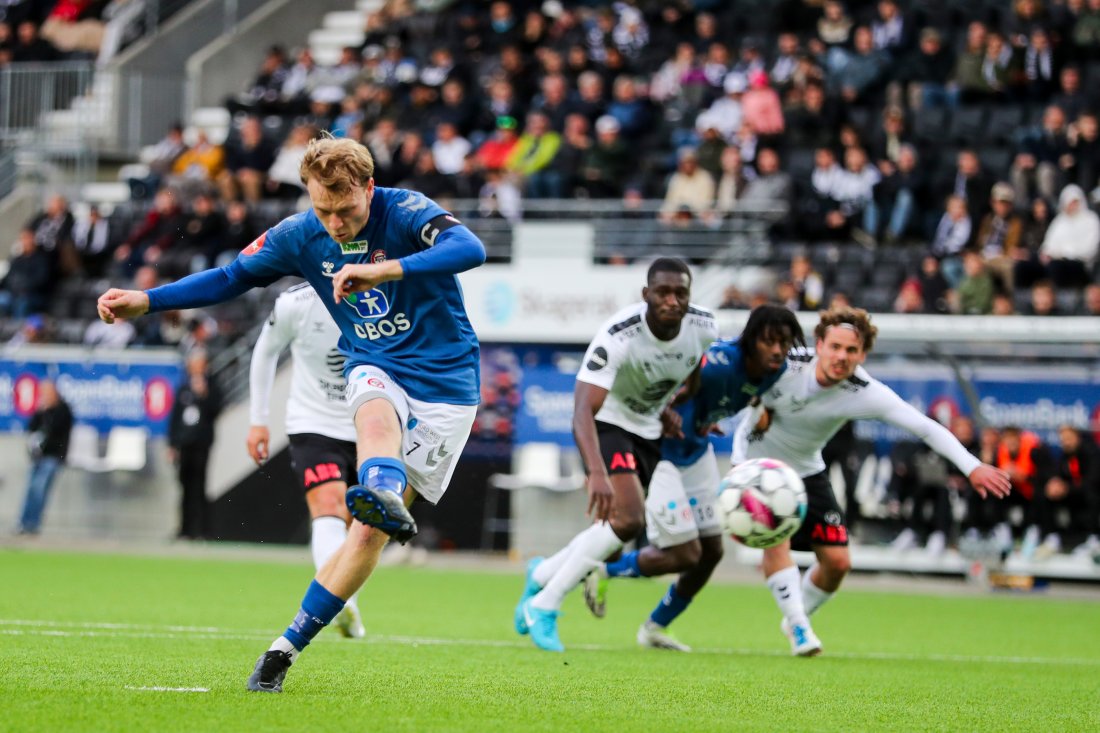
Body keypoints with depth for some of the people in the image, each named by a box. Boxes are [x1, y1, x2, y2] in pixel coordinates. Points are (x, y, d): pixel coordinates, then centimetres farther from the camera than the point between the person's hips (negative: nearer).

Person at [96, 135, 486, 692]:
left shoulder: (407, 213, -17)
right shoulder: (301, 235, -2)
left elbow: (470, 249, -35)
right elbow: (232, 278, 10)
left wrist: (386, 269, -48)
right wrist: (145, 301, 0)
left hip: (445, 380, -3)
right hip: (374, 369, 3)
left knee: (370, 530, -10)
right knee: (377, 417, -38)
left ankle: (288, 646, -6)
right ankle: (382, 492, -71)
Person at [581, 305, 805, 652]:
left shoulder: (775, 370, -8)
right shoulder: (719, 362, -34)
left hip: (697, 453, 9)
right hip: (659, 452, -9)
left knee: (711, 550, 11)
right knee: (685, 554, -10)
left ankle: (655, 628, 31)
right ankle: (603, 571, 15)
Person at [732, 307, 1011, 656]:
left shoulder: (866, 393, -24)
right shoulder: (785, 364, -28)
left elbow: (925, 427, -30)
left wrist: (972, 466, -40)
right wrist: (757, 409, -23)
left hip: (806, 470, 3)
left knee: (837, 561, -1)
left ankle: (798, 617, 27)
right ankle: (798, 628, -22)